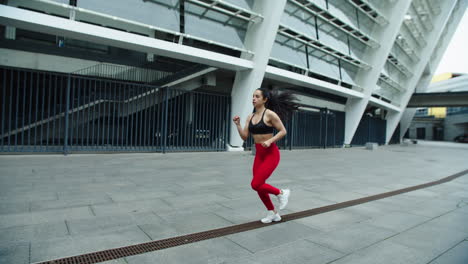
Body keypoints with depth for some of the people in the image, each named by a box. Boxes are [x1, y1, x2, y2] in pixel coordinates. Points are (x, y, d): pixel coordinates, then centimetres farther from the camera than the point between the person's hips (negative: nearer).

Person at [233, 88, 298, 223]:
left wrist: (270, 141, -21)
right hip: (259, 154, 7)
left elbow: (283, 131, -10)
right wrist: (238, 124, -8)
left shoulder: (270, 114, -12)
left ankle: (281, 193, 13)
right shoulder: (250, 117, 7)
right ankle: (273, 213, 31)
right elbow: (244, 136, 5)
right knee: (259, 186, 10)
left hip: (271, 154, -7)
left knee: (255, 184, -13)